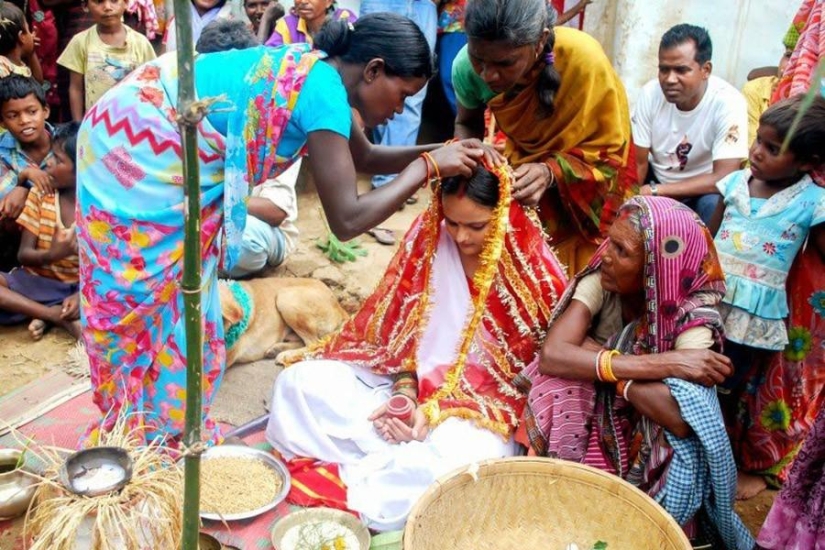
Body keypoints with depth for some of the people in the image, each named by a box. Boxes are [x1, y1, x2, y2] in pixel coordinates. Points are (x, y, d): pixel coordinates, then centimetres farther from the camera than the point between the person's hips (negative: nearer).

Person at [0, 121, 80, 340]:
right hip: (38, 283, 2)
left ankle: (48, 315, -21)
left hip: (81, 287, -1)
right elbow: (24, 254, -7)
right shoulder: (40, 193, -4)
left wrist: (82, 295, -29)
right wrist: (51, 255, -30)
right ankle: (60, 315, -24)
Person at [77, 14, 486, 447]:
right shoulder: (323, 90, -22)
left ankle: (165, 429, 31)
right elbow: (347, 220, -26)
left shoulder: (319, 71, 6)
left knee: (172, 301, 16)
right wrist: (428, 166, -17)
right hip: (142, 144, -10)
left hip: (149, 141, 10)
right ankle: (149, 440, 20)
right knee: (146, 302, 3)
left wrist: (442, 150, 8)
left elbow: (364, 157, 20)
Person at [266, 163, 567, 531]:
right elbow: (405, 321, 3)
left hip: (480, 404, -4)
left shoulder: (533, 266, -16)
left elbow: (529, 370, -12)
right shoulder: (428, 233, -5)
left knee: (462, 456, -38)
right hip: (414, 381, 4)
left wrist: (438, 410, -19)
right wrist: (405, 389, -12)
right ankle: (403, 456, -13)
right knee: (299, 382, -12)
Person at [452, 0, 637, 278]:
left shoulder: (584, 59, -37)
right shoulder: (467, 67, -28)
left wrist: (551, 172, -41)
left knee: (579, 272, 4)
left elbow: (608, 151, -23)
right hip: (524, 160, 2)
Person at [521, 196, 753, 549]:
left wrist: (597, 359, -27)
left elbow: (682, 417, -35)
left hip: (651, 442, -2)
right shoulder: (600, 282, -15)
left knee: (684, 446, -28)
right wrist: (658, 364, -33)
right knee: (556, 384, -23)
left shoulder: (693, 315, -21)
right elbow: (552, 355, -29)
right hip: (594, 419, 2)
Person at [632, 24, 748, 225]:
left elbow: (724, 179, -30)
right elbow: (638, 162, -9)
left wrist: (654, 191, -33)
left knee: (714, 204, -34)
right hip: (656, 182, 4)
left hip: (702, 191, -3)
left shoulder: (728, 103, -25)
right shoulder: (650, 93, -16)